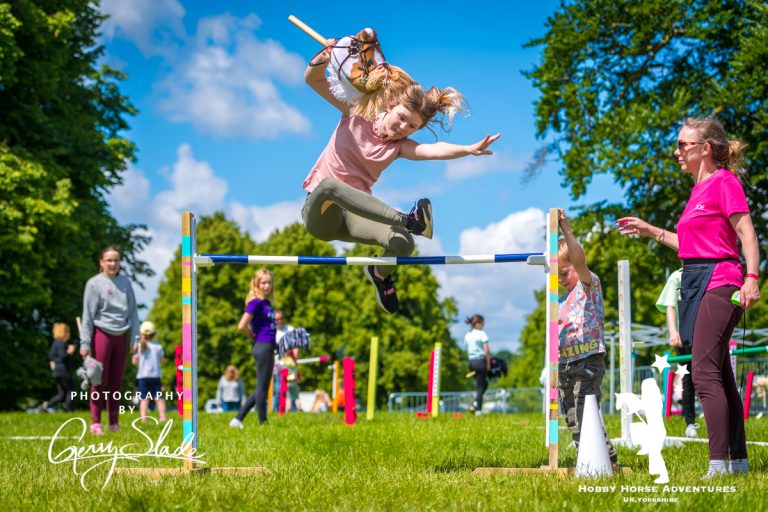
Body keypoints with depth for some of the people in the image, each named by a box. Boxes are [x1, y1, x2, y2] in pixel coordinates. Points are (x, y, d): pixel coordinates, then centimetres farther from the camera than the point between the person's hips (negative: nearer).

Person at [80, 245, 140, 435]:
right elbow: (88, 314, -5)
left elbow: (133, 311, 11)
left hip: (121, 336, 4)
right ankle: (95, 423, 1)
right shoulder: (94, 283, -3)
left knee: (116, 382, 7)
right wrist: (85, 343, -9)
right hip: (102, 334, -4)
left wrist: (136, 338, 5)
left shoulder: (125, 282, 9)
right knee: (100, 380, -4)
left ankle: (114, 423, 13)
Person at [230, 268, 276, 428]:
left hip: (268, 347, 9)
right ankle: (263, 424, 5)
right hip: (263, 347, -9)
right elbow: (242, 326, -17)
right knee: (262, 388, -1)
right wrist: (255, 337, -2)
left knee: (262, 389, 12)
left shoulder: (267, 302, 14)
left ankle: (238, 419, 14)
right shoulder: (256, 302, -11)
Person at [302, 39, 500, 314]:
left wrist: (468, 149, -41)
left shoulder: (398, 146, 1)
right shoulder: (356, 113, 0)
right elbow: (313, 80, -5)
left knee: (403, 243, -24)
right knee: (330, 183, -40)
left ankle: (379, 274, 14)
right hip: (319, 211, -3)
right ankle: (406, 219, -45)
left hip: (352, 216, 3)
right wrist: (321, 61, -28)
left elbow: (433, 150, -21)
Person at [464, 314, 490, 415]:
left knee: (484, 384, 21)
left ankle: (475, 404, 5)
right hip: (481, 360, -6)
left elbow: (468, 351, 12)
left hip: (471, 361, 6)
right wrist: (488, 363, -5)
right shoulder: (482, 334, -9)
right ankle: (478, 409, -1)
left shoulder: (467, 336, 10)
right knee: (480, 386, 2)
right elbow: (486, 350, -13)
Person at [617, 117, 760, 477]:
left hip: (718, 282, -10)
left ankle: (719, 464, -18)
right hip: (695, 284, 10)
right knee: (720, 375, 10)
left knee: (704, 372, -16)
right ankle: (738, 461, 15)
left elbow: (746, 233, -15)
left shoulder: (724, 182, -8)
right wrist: (649, 231, 25)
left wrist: (751, 277, -26)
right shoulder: (700, 188, 19)